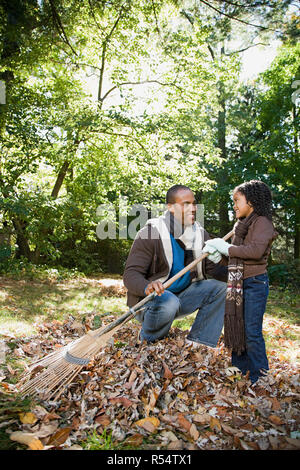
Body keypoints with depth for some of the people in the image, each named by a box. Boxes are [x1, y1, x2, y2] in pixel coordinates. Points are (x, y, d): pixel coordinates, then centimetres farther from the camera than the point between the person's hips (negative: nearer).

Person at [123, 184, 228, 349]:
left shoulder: (200, 234, 1)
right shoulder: (151, 232, -18)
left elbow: (213, 268, 0)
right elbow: (130, 274, -22)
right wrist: (147, 286, -45)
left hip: (181, 295, 6)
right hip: (148, 299, -6)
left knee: (220, 287, -10)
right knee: (169, 302, -37)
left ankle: (197, 343, -5)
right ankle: (147, 340, -6)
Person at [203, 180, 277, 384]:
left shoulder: (262, 222, -10)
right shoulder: (243, 225, 15)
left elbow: (256, 251, -26)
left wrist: (228, 248, -17)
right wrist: (216, 248, 2)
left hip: (255, 283, -8)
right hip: (239, 285, 9)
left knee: (252, 332, -3)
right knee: (237, 329, 14)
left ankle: (259, 379, 11)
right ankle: (239, 373, 28)